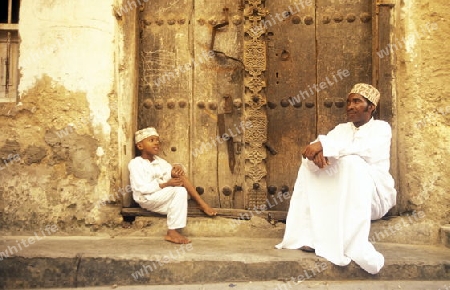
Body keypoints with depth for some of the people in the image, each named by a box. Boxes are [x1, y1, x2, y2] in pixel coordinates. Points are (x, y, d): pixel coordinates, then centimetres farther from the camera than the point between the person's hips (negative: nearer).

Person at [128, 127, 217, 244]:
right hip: (147, 199, -8)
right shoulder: (135, 164, -9)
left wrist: (174, 172, -23)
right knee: (178, 190, -26)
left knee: (179, 175, -12)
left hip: (162, 198, 8)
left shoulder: (158, 161, 16)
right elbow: (142, 188, -20)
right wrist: (166, 184, -25)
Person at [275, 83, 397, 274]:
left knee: (351, 161, -33)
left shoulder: (381, 128, 0)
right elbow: (309, 150, -1)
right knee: (309, 166, -11)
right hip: (342, 195, 5)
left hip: (375, 197, -5)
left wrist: (325, 145, -31)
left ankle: (356, 246, -38)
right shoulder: (342, 129, 14)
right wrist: (317, 151, -25)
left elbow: (365, 150, -24)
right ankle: (307, 235, -21)